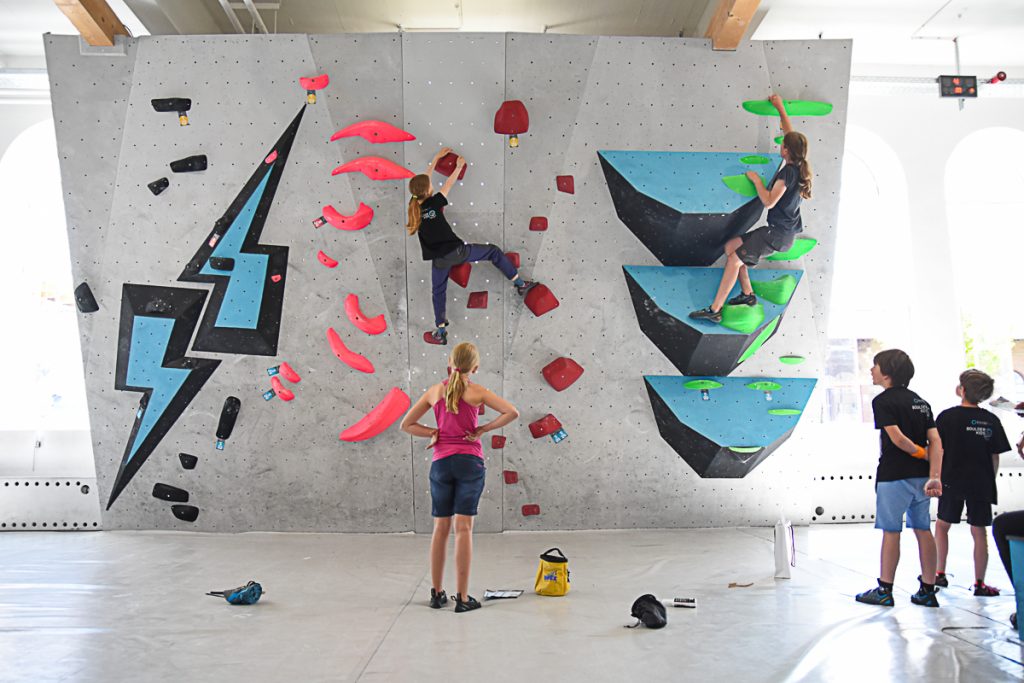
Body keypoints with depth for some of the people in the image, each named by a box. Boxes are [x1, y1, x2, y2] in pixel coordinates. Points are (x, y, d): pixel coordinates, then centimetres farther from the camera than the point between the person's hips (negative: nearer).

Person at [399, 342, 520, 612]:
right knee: (464, 529, -1)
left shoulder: (434, 391, 5)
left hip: (441, 463, 3)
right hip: (470, 461, -3)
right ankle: (462, 597, 1)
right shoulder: (477, 392, -3)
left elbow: (406, 424, 9)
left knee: (441, 528, 12)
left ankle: (437, 593, 19)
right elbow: (512, 412, -11)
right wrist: (484, 429, -4)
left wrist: (434, 433, 5)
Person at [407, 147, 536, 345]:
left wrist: (437, 158, 24)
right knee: (494, 252, 14)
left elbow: (423, 180, 15)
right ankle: (520, 284, 16)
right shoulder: (434, 203, -9)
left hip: (439, 259, 3)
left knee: (438, 292, 18)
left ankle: (440, 333, 18)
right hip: (457, 250, -3)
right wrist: (459, 166, 24)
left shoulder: (414, 205, 1)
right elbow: (448, 184, 7)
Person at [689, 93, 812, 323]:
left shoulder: (788, 172, -19)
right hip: (784, 231, 10)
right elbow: (791, 134, 22)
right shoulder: (798, 165, 7)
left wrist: (756, 180, -12)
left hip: (778, 234, -10)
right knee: (731, 246, 11)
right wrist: (780, 108, 28)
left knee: (734, 260, -12)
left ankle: (714, 310, -12)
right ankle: (747, 294, 11)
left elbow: (769, 201, -24)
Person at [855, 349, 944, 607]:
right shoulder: (920, 402, 11)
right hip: (921, 476, 7)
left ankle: (885, 591, 6)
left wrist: (923, 454, -3)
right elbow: (935, 441, 1)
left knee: (890, 531, -1)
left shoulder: (883, 401, -10)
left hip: (894, 476, -7)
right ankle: (928, 591, 16)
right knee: (923, 530, 10)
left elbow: (897, 438, -20)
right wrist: (934, 476, -6)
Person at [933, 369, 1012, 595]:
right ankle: (979, 583, 11)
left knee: (942, 525, 14)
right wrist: (990, 480, 14)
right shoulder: (991, 420, -1)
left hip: (952, 481, -2)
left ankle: (940, 574, 17)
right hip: (981, 483, 2)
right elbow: (995, 457, 2)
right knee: (979, 531, 8)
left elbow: (938, 450, -8)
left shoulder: (947, 416, -8)